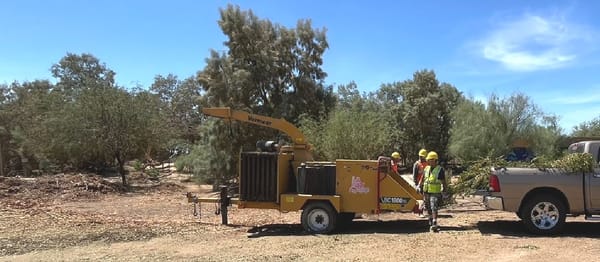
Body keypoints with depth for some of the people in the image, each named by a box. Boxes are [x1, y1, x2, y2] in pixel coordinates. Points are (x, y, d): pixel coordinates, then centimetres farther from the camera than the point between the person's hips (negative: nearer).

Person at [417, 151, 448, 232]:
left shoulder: (440, 170, -7)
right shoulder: (426, 169, 8)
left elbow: (443, 182, -4)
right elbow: (422, 179, 20)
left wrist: (444, 190, -7)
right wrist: (420, 187, 19)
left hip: (435, 193, -6)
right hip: (426, 192, 6)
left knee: (434, 209, -15)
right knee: (429, 209, 13)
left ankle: (434, 225, -18)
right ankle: (431, 223, 28)